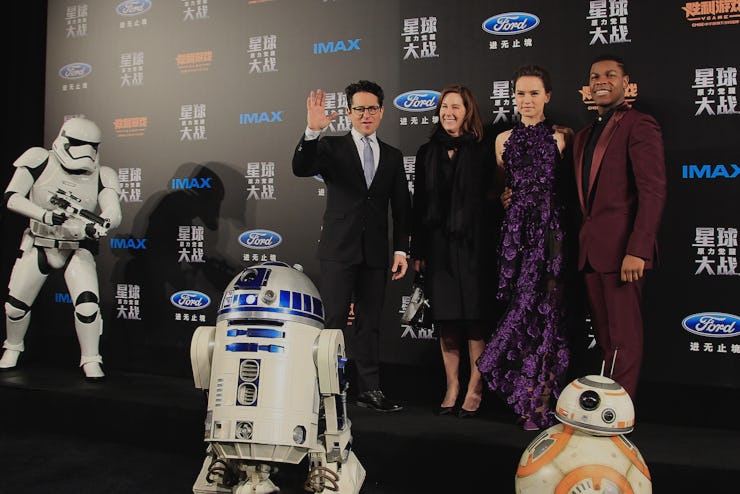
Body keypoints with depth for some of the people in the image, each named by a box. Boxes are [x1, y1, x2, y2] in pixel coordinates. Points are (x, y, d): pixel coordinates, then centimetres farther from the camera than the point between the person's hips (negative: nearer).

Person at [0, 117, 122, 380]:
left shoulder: (100, 176, -10)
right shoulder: (41, 161, -11)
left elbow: (114, 213, -20)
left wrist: (100, 224, -43)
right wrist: (46, 215, -29)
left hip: (78, 247, -1)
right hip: (39, 244, 1)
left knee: (88, 303, -18)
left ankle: (91, 361, 0)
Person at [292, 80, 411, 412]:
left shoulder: (393, 157, 12)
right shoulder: (331, 147, 3)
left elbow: (401, 208, 10)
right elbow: (300, 169, -15)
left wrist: (401, 250, 3)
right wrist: (312, 131, -28)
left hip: (375, 253, 3)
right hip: (339, 249, -3)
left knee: (369, 322, 10)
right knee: (332, 321, -2)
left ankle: (369, 389, 18)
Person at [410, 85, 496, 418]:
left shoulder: (482, 151, 1)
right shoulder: (427, 153, 11)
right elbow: (418, 205, 10)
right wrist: (417, 250, 6)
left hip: (471, 244, -3)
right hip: (437, 247, 3)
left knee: (474, 319, 0)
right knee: (445, 320, 7)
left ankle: (475, 390, 12)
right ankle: (451, 388, 18)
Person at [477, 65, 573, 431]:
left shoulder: (561, 137, 3)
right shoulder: (504, 139, 14)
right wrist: (504, 197, 4)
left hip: (551, 230, -3)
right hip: (516, 230, 3)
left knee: (543, 310, -5)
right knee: (520, 308, 3)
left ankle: (539, 402, 4)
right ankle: (529, 399, 14)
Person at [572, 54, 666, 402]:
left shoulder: (639, 125, -5)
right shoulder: (584, 136, 21)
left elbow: (653, 192, -13)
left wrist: (637, 251, -21)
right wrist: (584, 241, 11)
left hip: (621, 249, -8)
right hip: (591, 250, 8)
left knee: (623, 338, -2)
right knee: (605, 338, 13)